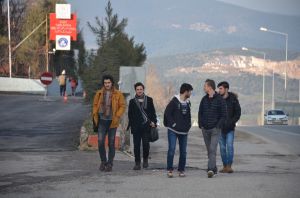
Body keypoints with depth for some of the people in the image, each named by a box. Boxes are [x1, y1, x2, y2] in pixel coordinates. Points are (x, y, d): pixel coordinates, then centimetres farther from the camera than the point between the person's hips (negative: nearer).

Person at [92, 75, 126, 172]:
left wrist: (117, 117, -11)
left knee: (111, 143, 4)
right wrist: (95, 116, 1)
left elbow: (122, 106, -1)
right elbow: (95, 105, 13)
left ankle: (110, 163, 12)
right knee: (100, 142, -6)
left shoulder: (118, 94, -1)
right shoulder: (99, 93, 6)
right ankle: (103, 161, 12)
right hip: (102, 121, 2)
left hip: (112, 122, -2)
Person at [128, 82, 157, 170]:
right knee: (136, 145, 0)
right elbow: (130, 115, 10)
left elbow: (153, 112, 13)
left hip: (146, 126, -1)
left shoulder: (149, 100, 11)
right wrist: (131, 124, 0)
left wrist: (153, 121, 0)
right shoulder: (132, 101, 11)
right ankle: (137, 163, 8)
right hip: (136, 127, 1)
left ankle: (145, 159, 14)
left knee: (146, 143, -9)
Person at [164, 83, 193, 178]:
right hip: (173, 131, -6)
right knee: (172, 149, -11)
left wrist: (188, 125, 8)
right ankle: (169, 170, -4)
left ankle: (181, 170, 13)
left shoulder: (188, 103, 12)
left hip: (184, 131, 6)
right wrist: (173, 123, -15)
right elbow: (167, 113, -11)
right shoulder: (174, 101, -8)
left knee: (183, 151, 5)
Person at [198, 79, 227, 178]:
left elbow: (224, 114, -5)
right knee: (209, 150, 9)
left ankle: (210, 169, -23)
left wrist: (218, 125, -12)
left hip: (215, 129, -5)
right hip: (205, 129, 5)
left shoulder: (219, 99, -6)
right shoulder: (204, 99, 10)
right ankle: (214, 169, 19)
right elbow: (200, 113, 16)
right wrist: (200, 124, 3)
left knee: (213, 149, -15)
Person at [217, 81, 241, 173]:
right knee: (222, 147, 4)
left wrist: (230, 122, -10)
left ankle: (229, 166, -7)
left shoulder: (233, 99, -2)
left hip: (230, 128, -2)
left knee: (229, 146, -11)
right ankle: (225, 166, 10)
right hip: (220, 128, 2)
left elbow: (238, 113, 1)